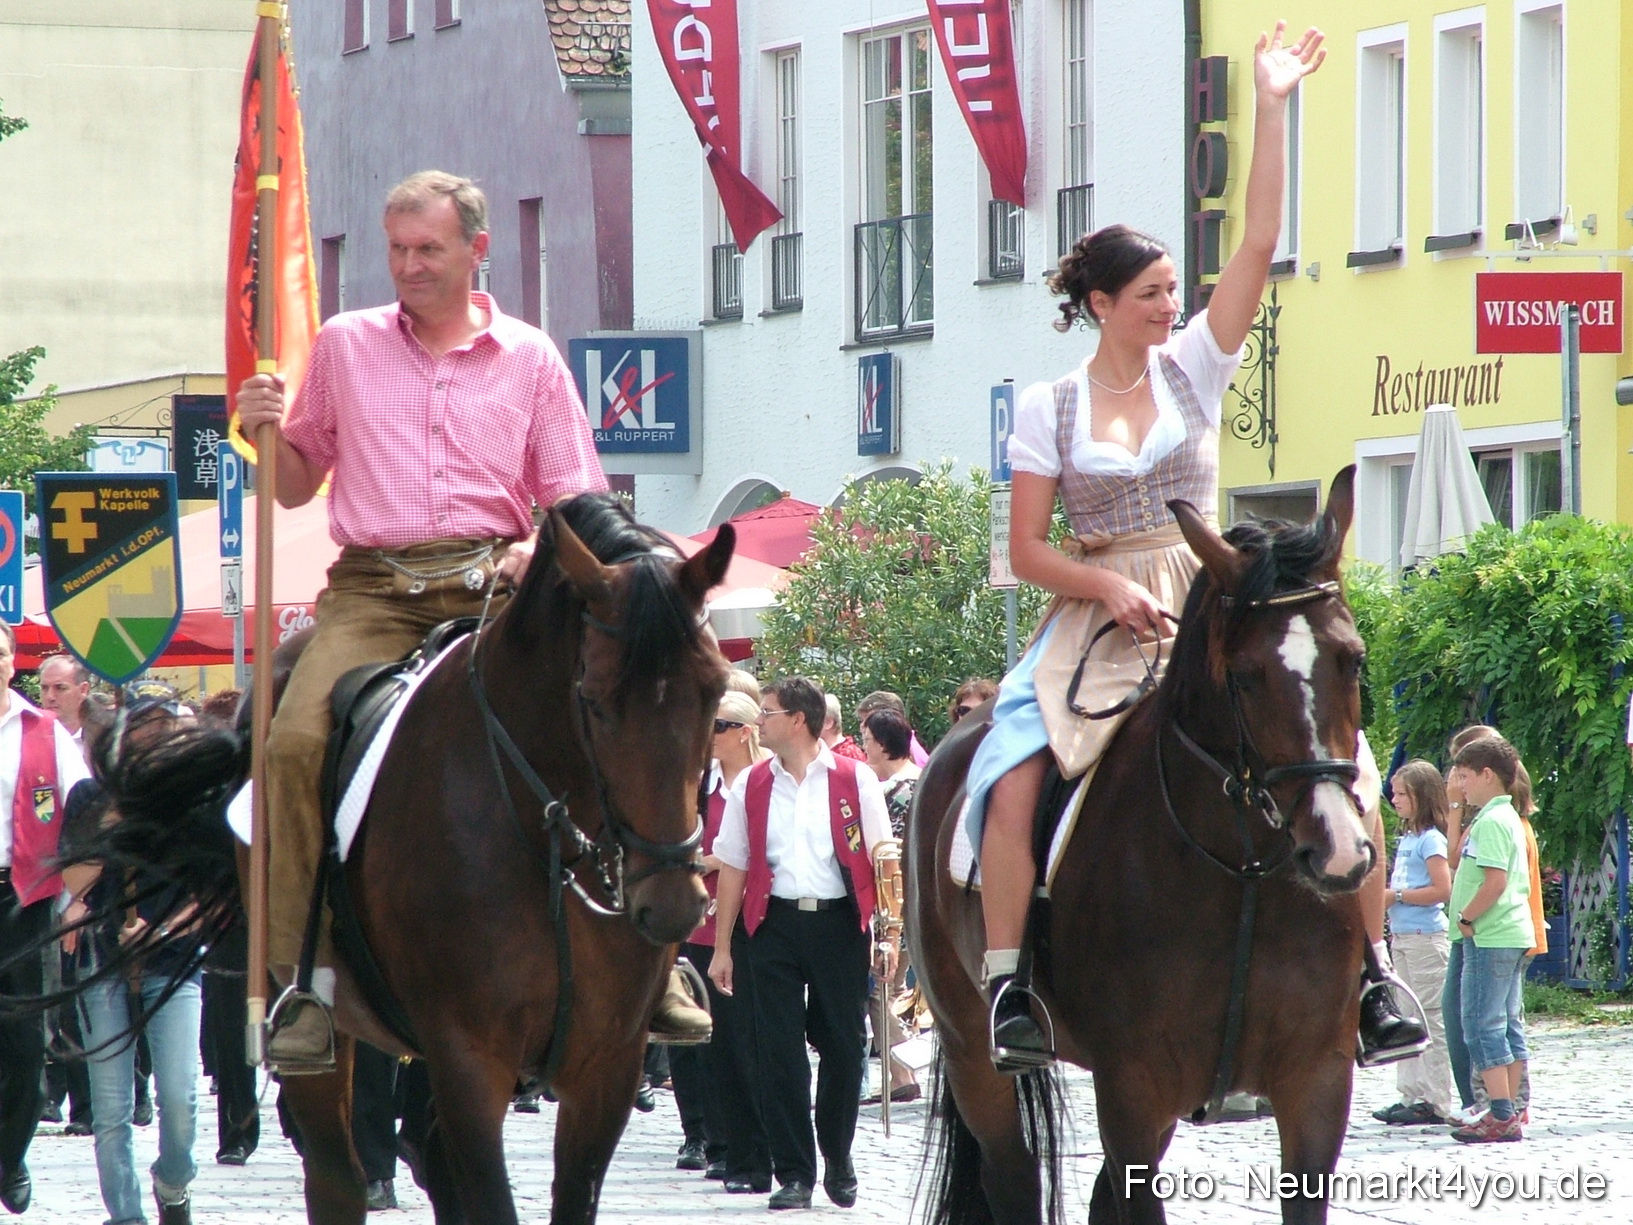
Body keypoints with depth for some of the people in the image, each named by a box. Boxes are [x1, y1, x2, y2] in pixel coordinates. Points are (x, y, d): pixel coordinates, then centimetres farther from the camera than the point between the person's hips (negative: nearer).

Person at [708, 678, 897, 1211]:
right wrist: (722, 947, 6)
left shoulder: (855, 780, 1)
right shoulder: (750, 786, 8)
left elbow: (881, 859, 1)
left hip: (840, 923, -1)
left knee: (842, 1047, 5)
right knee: (780, 1051, -2)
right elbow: (733, 866, 10)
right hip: (775, 923, 2)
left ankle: (838, 1159, 24)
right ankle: (793, 1172, 4)